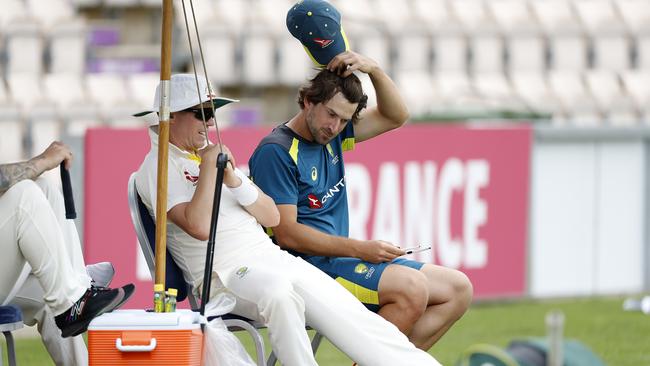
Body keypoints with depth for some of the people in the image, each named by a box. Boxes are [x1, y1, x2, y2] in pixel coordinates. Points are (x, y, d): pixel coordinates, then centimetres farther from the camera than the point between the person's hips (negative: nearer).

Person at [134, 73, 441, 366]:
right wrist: (209, 168, -11)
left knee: (354, 318, -10)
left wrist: (233, 180, -1)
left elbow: (271, 217, 15)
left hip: (272, 258, 7)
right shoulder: (159, 167, -2)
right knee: (278, 291, -41)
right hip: (225, 274, -7)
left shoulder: (213, 154, 22)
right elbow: (199, 227, -20)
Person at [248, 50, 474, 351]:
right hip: (309, 267, -9)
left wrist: (374, 70, -1)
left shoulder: (331, 136, 13)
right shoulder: (276, 152, -12)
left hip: (341, 259, 9)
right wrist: (360, 249, -21)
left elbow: (395, 116, 18)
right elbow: (286, 233, -18)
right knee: (411, 287, -30)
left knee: (458, 289, 3)